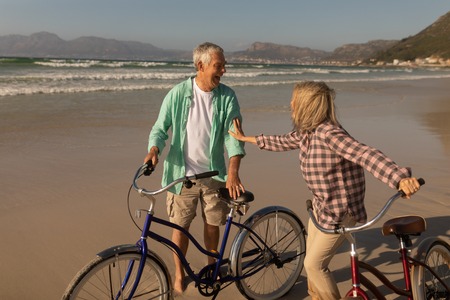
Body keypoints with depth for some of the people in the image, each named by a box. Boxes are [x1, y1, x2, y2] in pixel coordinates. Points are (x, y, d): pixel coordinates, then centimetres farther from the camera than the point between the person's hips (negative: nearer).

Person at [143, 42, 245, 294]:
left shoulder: (227, 97, -6)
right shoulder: (178, 94, -8)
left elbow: (233, 133, -12)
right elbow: (160, 128, -2)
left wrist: (233, 171, -26)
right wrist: (154, 150, -23)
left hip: (214, 174, 1)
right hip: (183, 174, -1)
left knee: (212, 224, 14)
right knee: (181, 226, 10)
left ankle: (212, 266, 40)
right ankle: (180, 273, 32)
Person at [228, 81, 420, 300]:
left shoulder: (330, 134, -28)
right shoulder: (305, 132, -1)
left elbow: (367, 156, -40)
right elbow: (281, 142, 18)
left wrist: (400, 178, -56)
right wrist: (246, 138, 28)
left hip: (339, 212, -8)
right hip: (321, 207, 8)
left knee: (314, 264, 3)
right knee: (312, 260, 21)